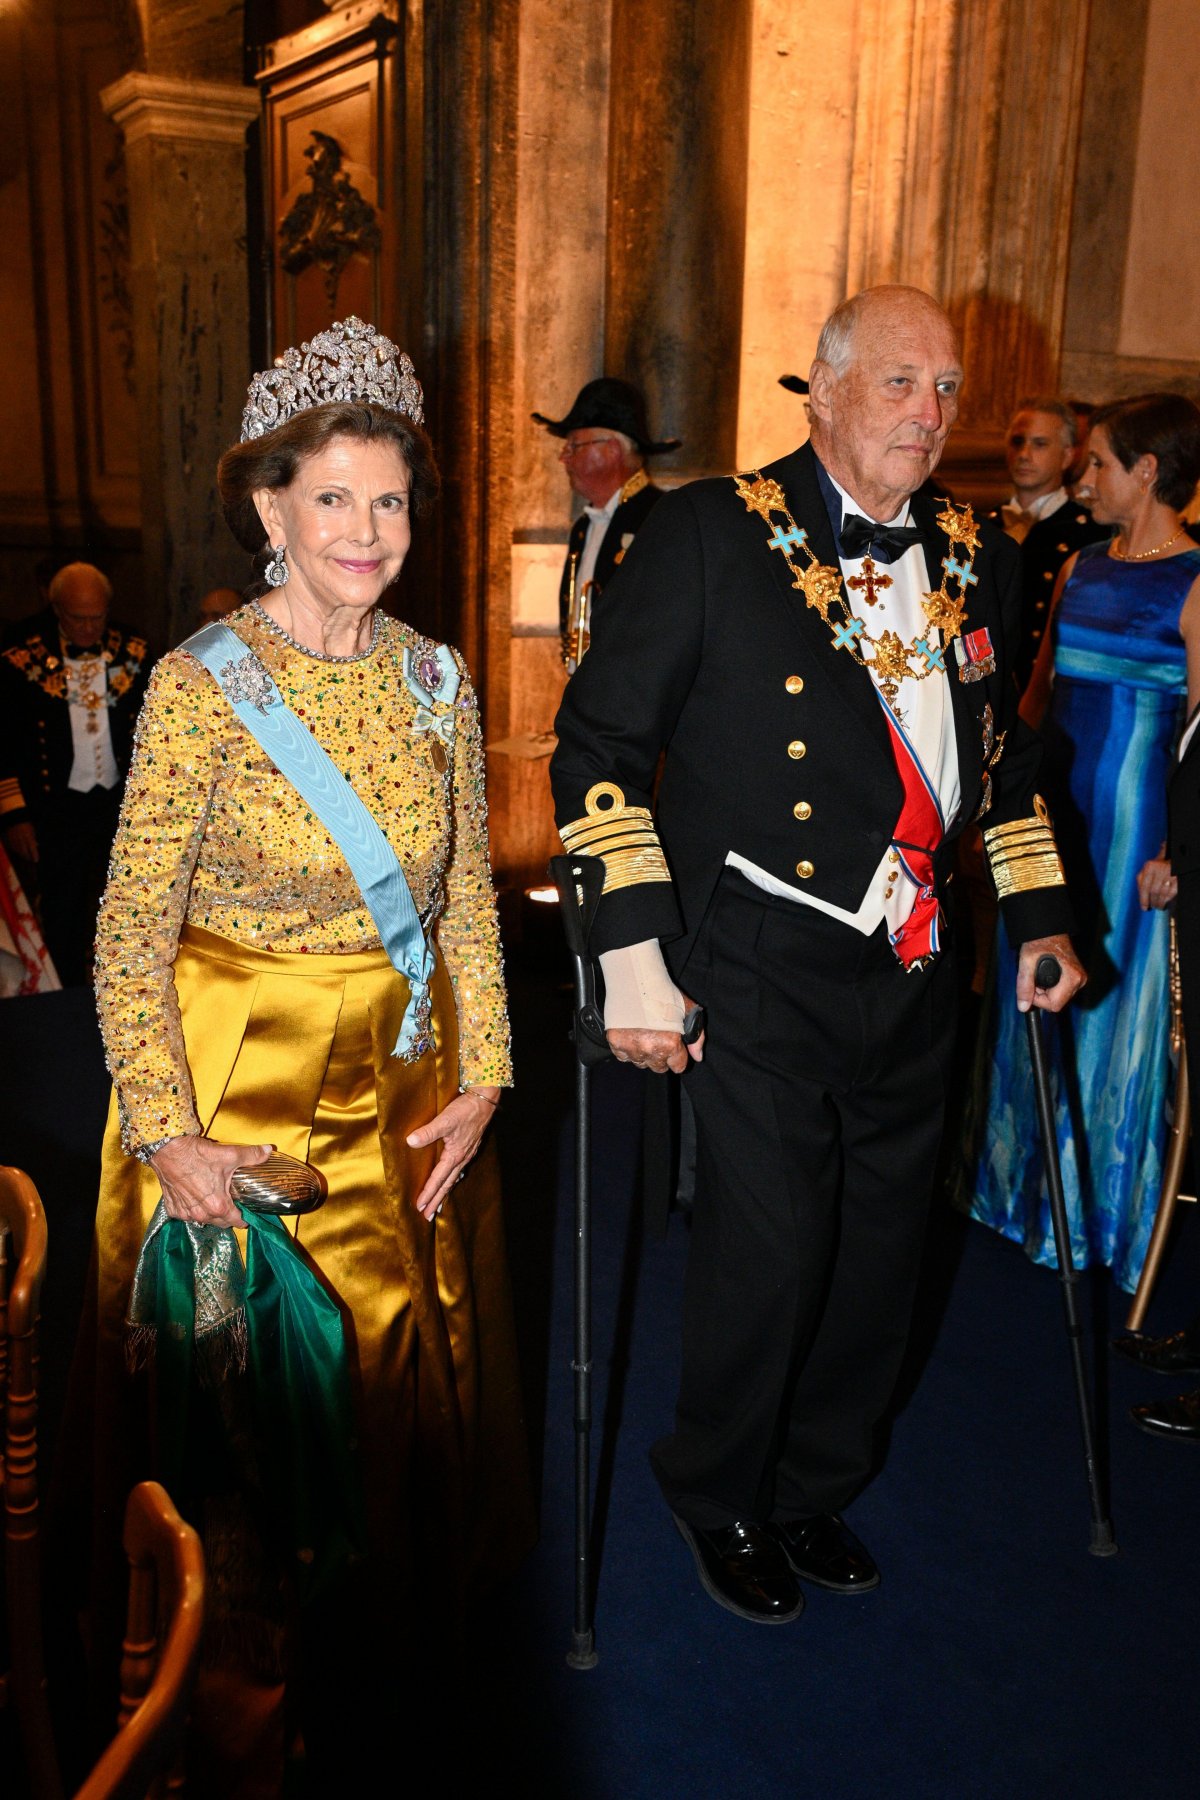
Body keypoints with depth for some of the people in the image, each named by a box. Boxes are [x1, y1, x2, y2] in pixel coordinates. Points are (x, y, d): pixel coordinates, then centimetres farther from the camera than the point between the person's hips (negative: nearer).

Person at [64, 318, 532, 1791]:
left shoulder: (436, 682, 2)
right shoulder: (200, 683, -12)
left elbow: (467, 898, 7)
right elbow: (130, 937, -11)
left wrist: (479, 1079, 1)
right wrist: (168, 1132, -16)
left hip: (404, 1101, 5)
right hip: (238, 1095, -5)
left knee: (400, 1385, 17)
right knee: (251, 1408, 6)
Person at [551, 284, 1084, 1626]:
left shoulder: (974, 562, 10)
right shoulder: (710, 535, -8)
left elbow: (1002, 756, 22)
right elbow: (598, 744, -10)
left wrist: (1040, 913, 17)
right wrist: (633, 949, -16)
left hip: (910, 976, 6)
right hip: (761, 975, -5)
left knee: (879, 1258, 15)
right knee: (768, 1253, -1)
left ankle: (812, 1488, 42)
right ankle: (716, 1498, 30)